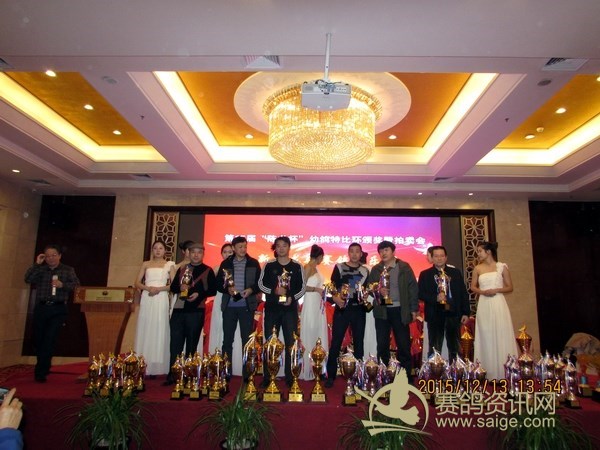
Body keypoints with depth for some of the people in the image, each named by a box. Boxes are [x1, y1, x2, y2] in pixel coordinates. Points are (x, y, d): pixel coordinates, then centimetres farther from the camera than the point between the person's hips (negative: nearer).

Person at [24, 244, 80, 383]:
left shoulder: (68, 270, 8)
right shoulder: (40, 270, 12)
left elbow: (76, 285, -1)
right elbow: (28, 279, -4)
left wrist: (62, 285, -17)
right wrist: (37, 264, -5)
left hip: (58, 309, -3)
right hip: (41, 308, 3)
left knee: (49, 339, -9)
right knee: (38, 339, 10)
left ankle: (40, 372, -1)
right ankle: (44, 367, 33)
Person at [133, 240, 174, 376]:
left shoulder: (169, 265, 7)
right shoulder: (146, 264, 13)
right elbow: (137, 283, 8)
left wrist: (159, 288, -14)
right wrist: (148, 288, -10)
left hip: (161, 300, -2)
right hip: (147, 300, 2)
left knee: (159, 331, -2)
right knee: (145, 330, 1)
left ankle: (157, 368, 2)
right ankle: (143, 367, 7)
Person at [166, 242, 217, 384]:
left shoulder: (208, 271, 4)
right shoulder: (181, 269, 16)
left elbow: (213, 290, -1)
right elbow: (173, 287, 14)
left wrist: (199, 294, -16)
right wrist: (180, 287, -7)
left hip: (196, 311, -3)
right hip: (178, 310, 3)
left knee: (191, 344, 6)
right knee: (175, 343, 1)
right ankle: (172, 375, 6)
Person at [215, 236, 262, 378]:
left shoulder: (254, 263, 5)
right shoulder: (226, 263, 7)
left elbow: (260, 283, 4)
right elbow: (218, 283, 6)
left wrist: (251, 290, -15)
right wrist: (228, 289, -13)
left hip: (247, 306, -1)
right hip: (229, 306, 1)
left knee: (247, 340, 4)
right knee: (227, 339, 5)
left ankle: (247, 373, 11)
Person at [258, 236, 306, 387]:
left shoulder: (297, 266, 3)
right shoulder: (269, 265, 3)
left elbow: (302, 288, 5)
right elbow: (261, 284, 3)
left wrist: (293, 297, -12)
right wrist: (274, 291, -13)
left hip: (290, 309, 0)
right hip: (272, 308, 0)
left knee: (290, 343, 4)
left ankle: (289, 376, 14)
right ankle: (267, 377, 14)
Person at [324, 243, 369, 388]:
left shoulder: (365, 271, 11)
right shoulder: (339, 267, 2)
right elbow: (332, 287, -5)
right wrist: (334, 298, -24)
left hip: (359, 310, 3)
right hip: (342, 309, -3)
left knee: (359, 342, 9)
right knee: (336, 342, -3)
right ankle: (331, 376, 5)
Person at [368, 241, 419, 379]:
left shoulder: (404, 267, 1)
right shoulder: (375, 269, 8)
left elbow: (413, 288, 0)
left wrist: (414, 309, -4)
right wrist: (378, 290, -14)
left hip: (400, 310, -2)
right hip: (381, 311, 2)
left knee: (404, 344, 5)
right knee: (382, 345, 7)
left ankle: (407, 376, 16)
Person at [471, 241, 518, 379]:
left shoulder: (501, 267, 1)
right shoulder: (477, 268, 7)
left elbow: (510, 287, 2)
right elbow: (473, 287, 11)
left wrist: (496, 290, -14)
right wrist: (482, 292, -8)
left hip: (498, 304, -2)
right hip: (484, 306, 2)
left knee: (501, 337, 0)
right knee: (486, 338, 4)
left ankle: (503, 374, 8)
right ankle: (489, 374, 11)